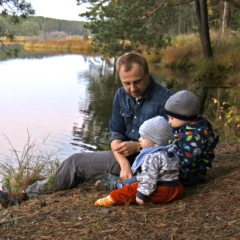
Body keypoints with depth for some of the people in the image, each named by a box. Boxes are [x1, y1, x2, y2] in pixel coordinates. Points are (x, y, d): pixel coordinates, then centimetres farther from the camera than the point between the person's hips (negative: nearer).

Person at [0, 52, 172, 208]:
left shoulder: (164, 98, -18)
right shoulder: (121, 96, 3)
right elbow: (116, 134, -4)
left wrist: (137, 146, -25)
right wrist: (124, 164, -22)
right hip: (126, 155, 7)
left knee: (77, 162, -8)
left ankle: (28, 196, 6)